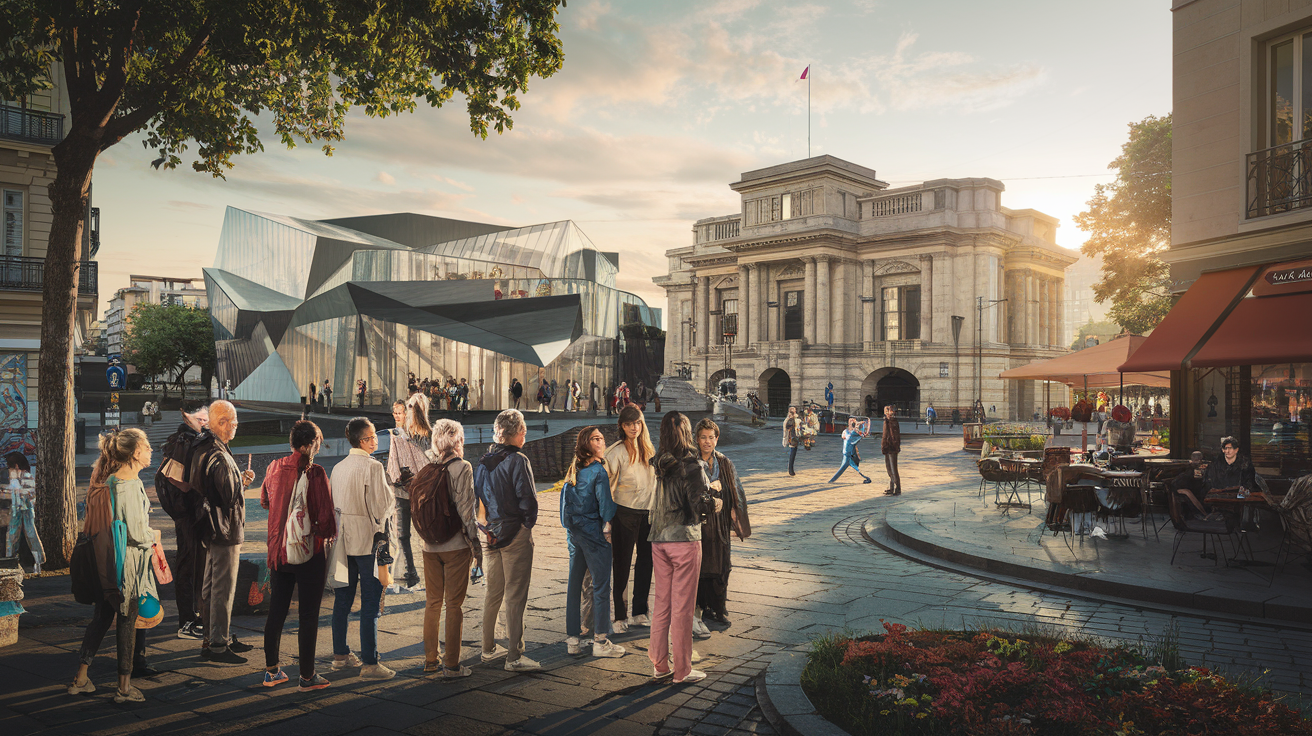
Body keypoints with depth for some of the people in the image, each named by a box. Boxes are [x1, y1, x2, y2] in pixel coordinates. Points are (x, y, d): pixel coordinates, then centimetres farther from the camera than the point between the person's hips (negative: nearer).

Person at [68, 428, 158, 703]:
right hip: (129, 560, -9)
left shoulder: (110, 480, 9)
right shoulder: (130, 484, -20)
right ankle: (124, 686, 10)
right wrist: (152, 537, -2)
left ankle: (81, 677, 23)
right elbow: (136, 531, -22)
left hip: (108, 560, 9)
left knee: (102, 616, 17)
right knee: (127, 619, 1)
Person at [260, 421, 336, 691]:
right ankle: (307, 676, 11)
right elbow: (325, 514, -16)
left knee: (276, 611, 16)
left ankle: (271, 671, 26)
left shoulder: (274, 467, 1)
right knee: (308, 615, 4)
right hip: (309, 551, -6)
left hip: (278, 549, 6)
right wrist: (327, 532, 3)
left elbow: (264, 501, 18)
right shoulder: (314, 472, -17)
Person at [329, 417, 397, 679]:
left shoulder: (338, 467, 9)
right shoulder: (373, 466, -13)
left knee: (343, 598, 15)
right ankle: (369, 663, -2)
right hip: (367, 540, -7)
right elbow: (383, 504, -14)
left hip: (342, 539, 7)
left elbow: (333, 503, 13)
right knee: (370, 601, -3)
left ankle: (340, 655, 25)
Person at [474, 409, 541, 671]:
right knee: (515, 595, -3)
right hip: (516, 534, -7)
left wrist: (488, 526, 14)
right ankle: (514, 657, 0)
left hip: (491, 533, 7)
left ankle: (489, 648, 28)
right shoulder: (518, 461, -15)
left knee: (494, 592, 18)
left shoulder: (483, 461, 7)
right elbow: (528, 499, -18)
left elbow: (478, 496, 10)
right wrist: (529, 523, -2)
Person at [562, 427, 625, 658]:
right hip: (593, 532, -8)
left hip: (574, 533, 8)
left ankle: (572, 639, 17)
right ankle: (600, 641, 3)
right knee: (601, 586, -1)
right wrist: (607, 527, 2)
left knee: (574, 585, 11)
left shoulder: (573, 471, 9)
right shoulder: (598, 471, -13)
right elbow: (605, 503, -12)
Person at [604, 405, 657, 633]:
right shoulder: (617, 452, -12)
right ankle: (620, 616, 11)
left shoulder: (649, 448, 7)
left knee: (646, 561, 11)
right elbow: (607, 484, -11)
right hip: (625, 512, -6)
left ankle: (639, 612, 24)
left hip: (648, 512, 6)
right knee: (622, 564, 1)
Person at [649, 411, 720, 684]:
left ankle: (659, 664, 21)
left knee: (661, 603, 13)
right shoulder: (691, 466, -13)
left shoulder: (658, 464, 5)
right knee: (682, 607, 3)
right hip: (684, 540, -6)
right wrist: (715, 503, 4)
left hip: (658, 541, 6)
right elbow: (699, 505, -18)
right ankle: (682, 670, 12)